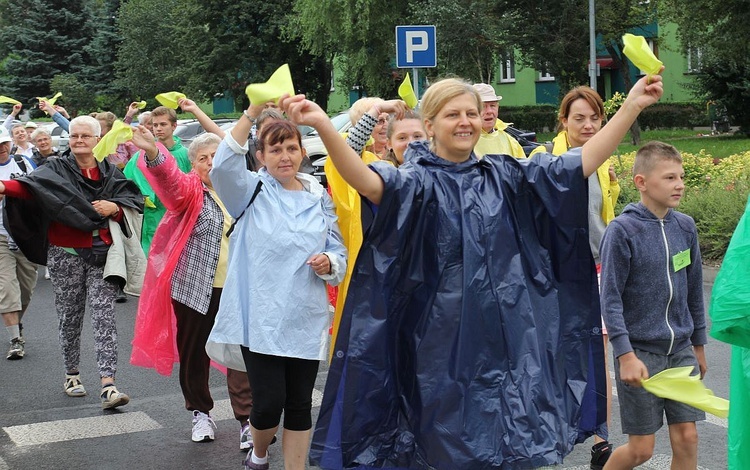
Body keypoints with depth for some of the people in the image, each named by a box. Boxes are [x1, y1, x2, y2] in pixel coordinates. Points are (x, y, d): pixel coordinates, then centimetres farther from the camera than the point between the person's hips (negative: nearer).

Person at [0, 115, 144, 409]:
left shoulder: (110, 174, 10)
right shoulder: (57, 170, 2)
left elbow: (133, 202, 11)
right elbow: (31, 185, -18)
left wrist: (114, 207, -11)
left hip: (101, 254, 1)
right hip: (66, 255, 0)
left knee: (103, 316, -7)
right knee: (70, 315, 9)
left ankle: (108, 385, -12)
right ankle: (71, 374, 28)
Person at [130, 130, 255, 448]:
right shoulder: (190, 190, -3)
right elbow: (169, 178, -26)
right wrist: (153, 153, -46)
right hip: (195, 288, -1)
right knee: (194, 354, 9)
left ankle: (247, 420, 3)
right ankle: (200, 412, 27)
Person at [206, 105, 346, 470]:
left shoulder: (319, 198, 10)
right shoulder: (252, 191, -1)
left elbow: (339, 254, 12)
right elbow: (222, 167, -23)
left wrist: (329, 263, -13)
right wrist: (252, 112, -29)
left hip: (306, 320, 3)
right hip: (261, 318, -3)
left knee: (299, 405, 8)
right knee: (269, 402, -5)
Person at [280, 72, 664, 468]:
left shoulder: (505, 176, 8)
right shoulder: (416, 181, -5)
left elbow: (584, 162, 4)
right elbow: (367, 181, -26)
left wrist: (632, 105, -5)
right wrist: (323, 125, -43)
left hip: (511, 342, 4)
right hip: (446, 348, -3)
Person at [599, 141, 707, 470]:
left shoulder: (685, 226, 3)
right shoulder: (622, 230, -13)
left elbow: (694, 290, 13)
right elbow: (610, 299, -12)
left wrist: (699, 345, 16)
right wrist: (625, 355, -18)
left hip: (681, 350, 5)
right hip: (640, 350, -5)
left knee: (687, 438, 5)